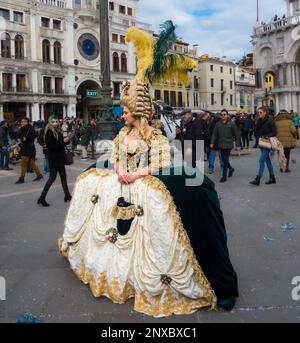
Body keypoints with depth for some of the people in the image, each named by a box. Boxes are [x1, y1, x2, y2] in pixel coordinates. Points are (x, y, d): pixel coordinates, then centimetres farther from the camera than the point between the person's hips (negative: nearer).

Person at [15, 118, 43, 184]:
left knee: (23, 163, -6)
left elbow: (34, 135, -23)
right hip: (24, 148, 9)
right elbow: (18, 136, 5)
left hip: (28, 148, -9)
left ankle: (22, 178, 0)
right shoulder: (22, 129, 14)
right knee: (31, 163, 12)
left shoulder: (30, 128, -10)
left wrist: (26, 138, -20)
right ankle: (39, 175, 19)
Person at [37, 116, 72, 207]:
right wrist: (63, 141, -24)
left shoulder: (57, 131, 10)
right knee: (52, 177, -5)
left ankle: (67, 196, 21)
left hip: (59, 158, 9)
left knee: (63, 176, 12)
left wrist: (67, 139, 0)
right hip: (53, 159, -9)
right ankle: (42, 198, -1)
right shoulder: (49, 133, -15)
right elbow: (52, 146, -24)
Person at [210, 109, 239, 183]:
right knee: (224, 160, 13)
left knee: (225, 161, -6)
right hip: (220, 145, 4)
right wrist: (212, 142, -4)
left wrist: (237, 144, 0)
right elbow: (214, 134, 8)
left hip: (228, 145, -4)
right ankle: (231, 169, 41)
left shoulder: (231, 124, -3)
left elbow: (236, 135, 0)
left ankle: (224, 176, 1)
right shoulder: (218, 124, 6)